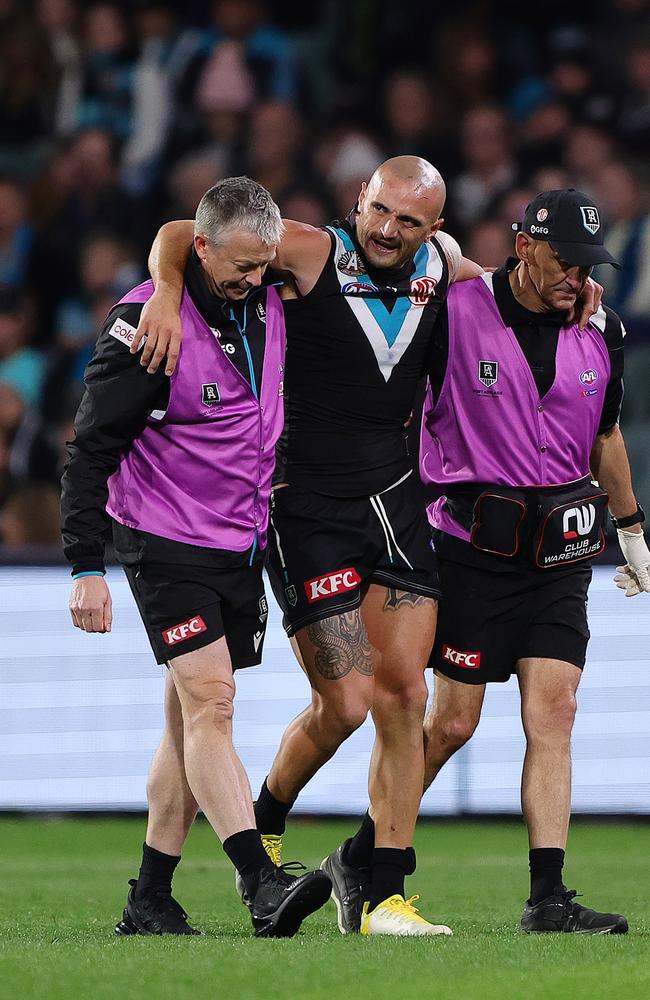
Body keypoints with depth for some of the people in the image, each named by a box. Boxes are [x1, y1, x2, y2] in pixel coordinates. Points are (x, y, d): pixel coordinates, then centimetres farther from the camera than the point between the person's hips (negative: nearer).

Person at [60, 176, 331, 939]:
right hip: (167, 545, -7)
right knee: (210, 703, -16)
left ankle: (149, 901, 14)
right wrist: (86, 567, -17)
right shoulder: (147, 323, -17)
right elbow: (92, 448, -14)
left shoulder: (265, 303, 3)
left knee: (193, 720, 8)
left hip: (242, 546, 7)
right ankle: (263, 887, -26)